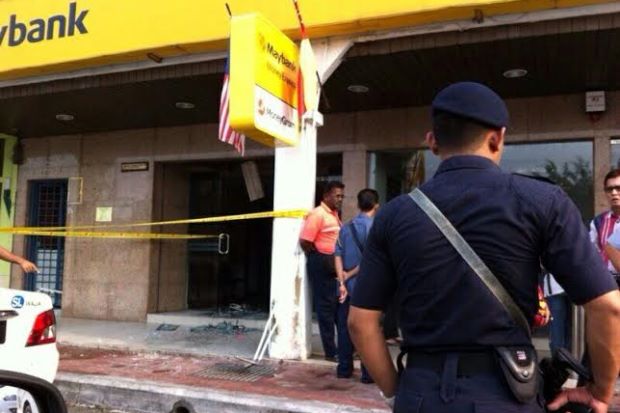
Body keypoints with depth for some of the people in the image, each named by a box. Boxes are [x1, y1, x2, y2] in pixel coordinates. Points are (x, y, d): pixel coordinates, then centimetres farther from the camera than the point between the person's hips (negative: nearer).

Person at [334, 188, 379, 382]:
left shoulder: (346, 227, 5)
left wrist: (342, 281, -4)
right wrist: (350, 274, -5)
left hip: (348, 286, 4)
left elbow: (338, 256, 0)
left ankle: (344, 369, 20)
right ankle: (368, 372, 9)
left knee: (345, 327, 12)